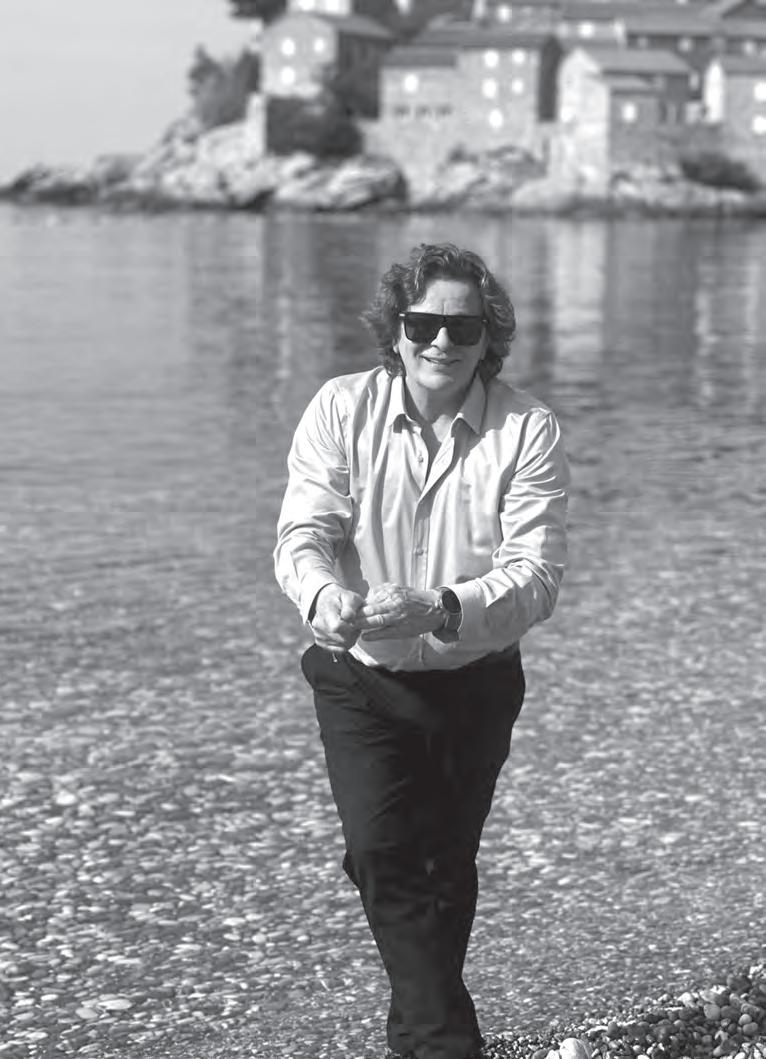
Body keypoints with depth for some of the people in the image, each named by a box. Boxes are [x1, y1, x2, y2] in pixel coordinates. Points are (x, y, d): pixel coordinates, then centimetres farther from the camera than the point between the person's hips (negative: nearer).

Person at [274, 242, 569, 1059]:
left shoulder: (527, 432, -13)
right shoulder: (343, 409, -8)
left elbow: (535, 575, -21)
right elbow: (303, 533, -15)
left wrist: (440, 610, -40)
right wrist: (324, 595, -40)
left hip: (475, 684, 1)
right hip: (361, 681, 0)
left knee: (446, 870, 13)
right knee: (380, 851, -18)